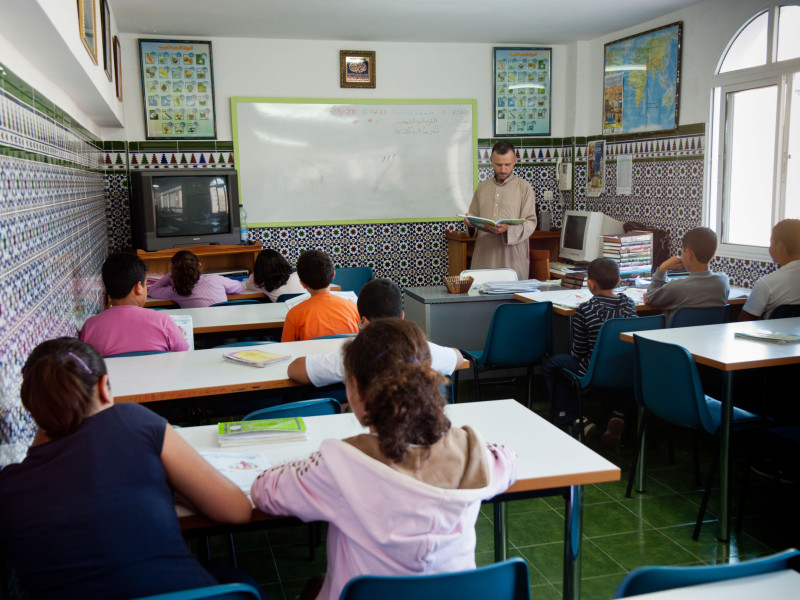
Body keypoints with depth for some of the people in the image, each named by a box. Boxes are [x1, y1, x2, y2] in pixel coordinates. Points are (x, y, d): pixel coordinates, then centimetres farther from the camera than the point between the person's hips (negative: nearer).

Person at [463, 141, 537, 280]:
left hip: (512, 256, -3)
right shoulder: (482, 187, 15)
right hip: (484, 255, 3)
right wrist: (469, 221, -3)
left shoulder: (524, 187, 3)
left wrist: (508, 229, -21)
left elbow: (530, 222, -4)